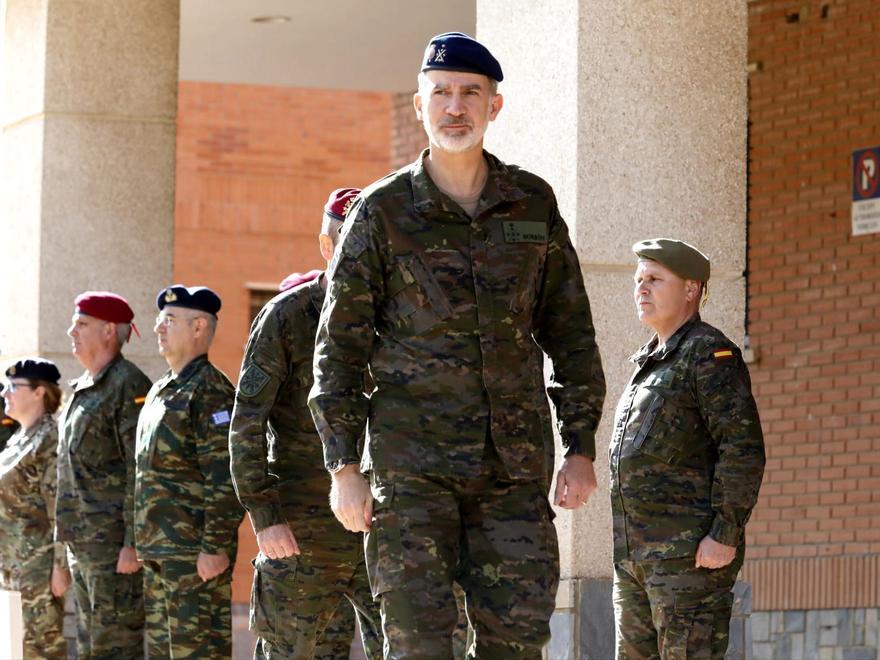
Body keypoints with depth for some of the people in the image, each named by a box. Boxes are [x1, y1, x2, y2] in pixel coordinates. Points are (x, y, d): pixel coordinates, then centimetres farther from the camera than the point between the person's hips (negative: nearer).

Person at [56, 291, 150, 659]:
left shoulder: (129, 386, -11)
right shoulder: (83, 390, 18)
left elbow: (141, 473, -18)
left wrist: (133, 543, -22)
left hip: (115, 544, -10)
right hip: (84, 544, 10)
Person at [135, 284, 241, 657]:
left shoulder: (209, 390, -11)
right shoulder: (160, 391, 19)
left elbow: (225, 478, -18)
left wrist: (216, 547, -22)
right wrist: (142, 543, 21)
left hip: (195, 552, -10)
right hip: (160, 551, 10)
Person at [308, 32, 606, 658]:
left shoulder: (533, 203, 7)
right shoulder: (383, 210, 0)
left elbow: (571, 334, 11)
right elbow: (339, 344, 1)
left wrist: (581, 448, 5)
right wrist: (344, 465, -5)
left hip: (515, 462, 2)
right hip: (412, 461, -2)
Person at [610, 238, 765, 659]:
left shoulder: (709, 354, -7)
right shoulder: (651, 363, 21)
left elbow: (744, 450, -16)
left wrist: (725, 535, -22)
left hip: (693, 554, -9)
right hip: (636, 556, 9)